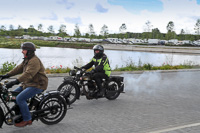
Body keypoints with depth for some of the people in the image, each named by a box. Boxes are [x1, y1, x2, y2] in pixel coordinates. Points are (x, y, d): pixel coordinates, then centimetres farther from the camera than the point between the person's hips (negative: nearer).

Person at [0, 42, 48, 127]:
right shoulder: (27, 60, 15)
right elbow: (19, 68, 15)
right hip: (29, 84, 11)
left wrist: (15, 82, -38)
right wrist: (7, 75, 5)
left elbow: (28, 74, -31)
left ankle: (27, 120, -9)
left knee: (20, 98, -21)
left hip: (37, 85, -11)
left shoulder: (34, 61, -20)